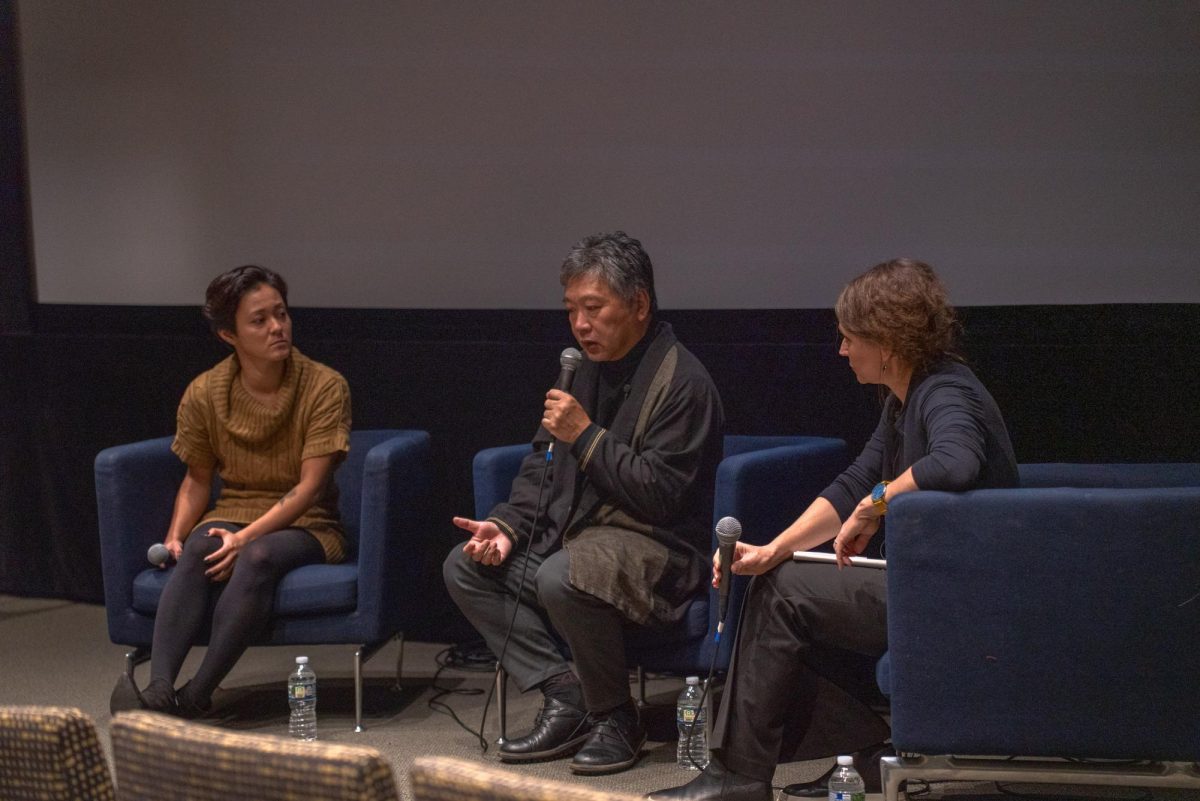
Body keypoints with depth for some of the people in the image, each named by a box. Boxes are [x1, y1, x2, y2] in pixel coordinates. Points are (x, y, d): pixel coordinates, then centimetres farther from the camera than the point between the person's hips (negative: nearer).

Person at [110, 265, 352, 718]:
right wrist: (176, 534, -8)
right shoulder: (204, 394, -1)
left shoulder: (325, 387, -11)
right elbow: (198, 479, 11)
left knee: (259, 556, -37)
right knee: (196, 553, -33)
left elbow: (309, 485, -15)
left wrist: (247, 536, -27)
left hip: (305, 523, -3)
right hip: (233, 513, 3)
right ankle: (159, 689, -46)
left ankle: (194, 698, -41)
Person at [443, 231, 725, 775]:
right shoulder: (589, 368, 12)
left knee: (561, 580, -37)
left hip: (655, 546, -9)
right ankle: (566, 699, -7)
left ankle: (615, 718, -13)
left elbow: (659, 496, -20)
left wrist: (587, 436, -19)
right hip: (574, 528, 9)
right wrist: (507, 525, 0)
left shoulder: (683, 383, -15)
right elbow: (544, 461, 16)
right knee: (464, 567, -2)